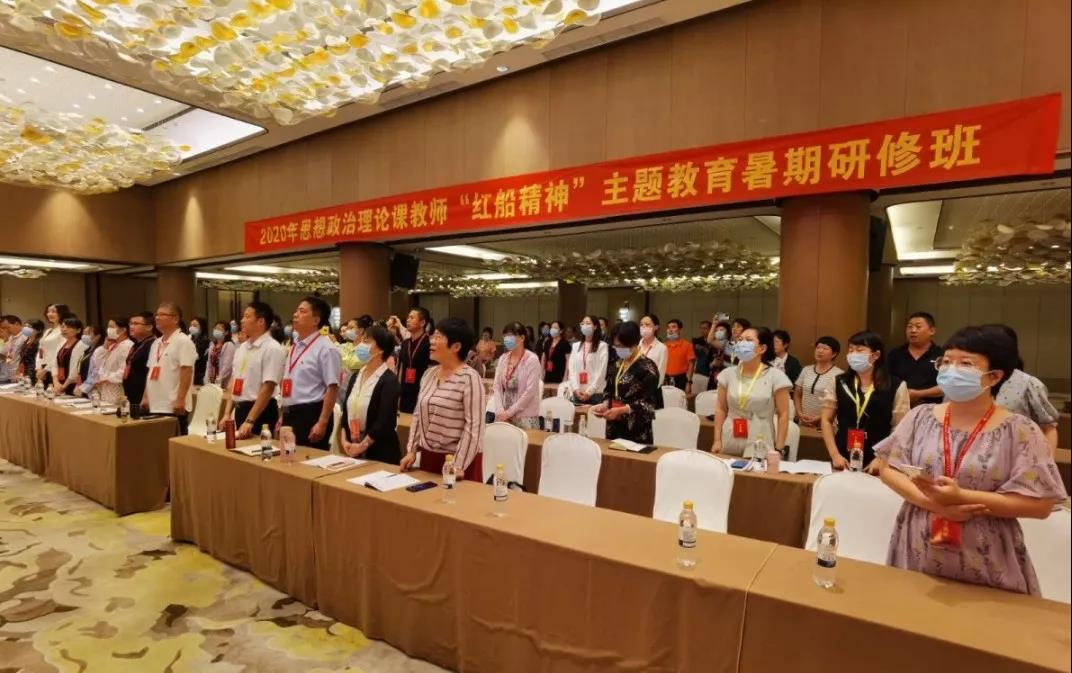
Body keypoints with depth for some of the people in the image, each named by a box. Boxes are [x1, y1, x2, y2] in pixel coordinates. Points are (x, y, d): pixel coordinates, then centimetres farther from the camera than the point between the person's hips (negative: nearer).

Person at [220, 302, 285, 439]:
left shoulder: (272, 348, -16)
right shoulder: (242, 347, 10)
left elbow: (268, 387, -20)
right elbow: (234, 381, 15)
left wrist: (249, 421, -22)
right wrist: (227, 413, 8)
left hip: (261, 412, -7)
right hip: (240, 409, 8)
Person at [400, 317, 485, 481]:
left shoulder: (469, 378, -16)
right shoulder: (429, 374, 5)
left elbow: (474, 426, -18)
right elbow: (418, 415, 13)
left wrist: (458, 466, -18)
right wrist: (411, 450, 7)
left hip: (457, 459, -6)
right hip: (428, 456, 7)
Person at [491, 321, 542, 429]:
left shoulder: (532, 360, -9)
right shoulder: (503, 358, 6)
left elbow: (530, 391, -14)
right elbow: (496, 386, 4)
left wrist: (509, 412, -13)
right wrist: (500, 411, -9)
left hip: (525, 416, -5)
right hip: (503, 415, 5)